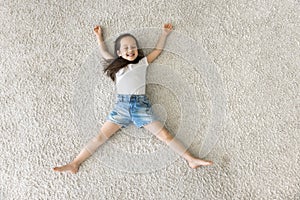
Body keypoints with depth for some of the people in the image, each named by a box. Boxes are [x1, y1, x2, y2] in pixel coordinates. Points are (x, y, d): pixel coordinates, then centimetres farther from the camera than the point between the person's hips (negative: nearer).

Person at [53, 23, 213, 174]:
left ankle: (191, 159, -10)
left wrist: (164, 34, 33)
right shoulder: (117, 65, 24)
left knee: (164, 135, -9)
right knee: (101, 136, -7)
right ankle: (75, 163, -8)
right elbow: (104, 53, 38)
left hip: (141, 104, -1)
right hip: (121, 105, 1)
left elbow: (157, 50, 29)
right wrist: (99, 37, 47)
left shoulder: (142, 63, 20)